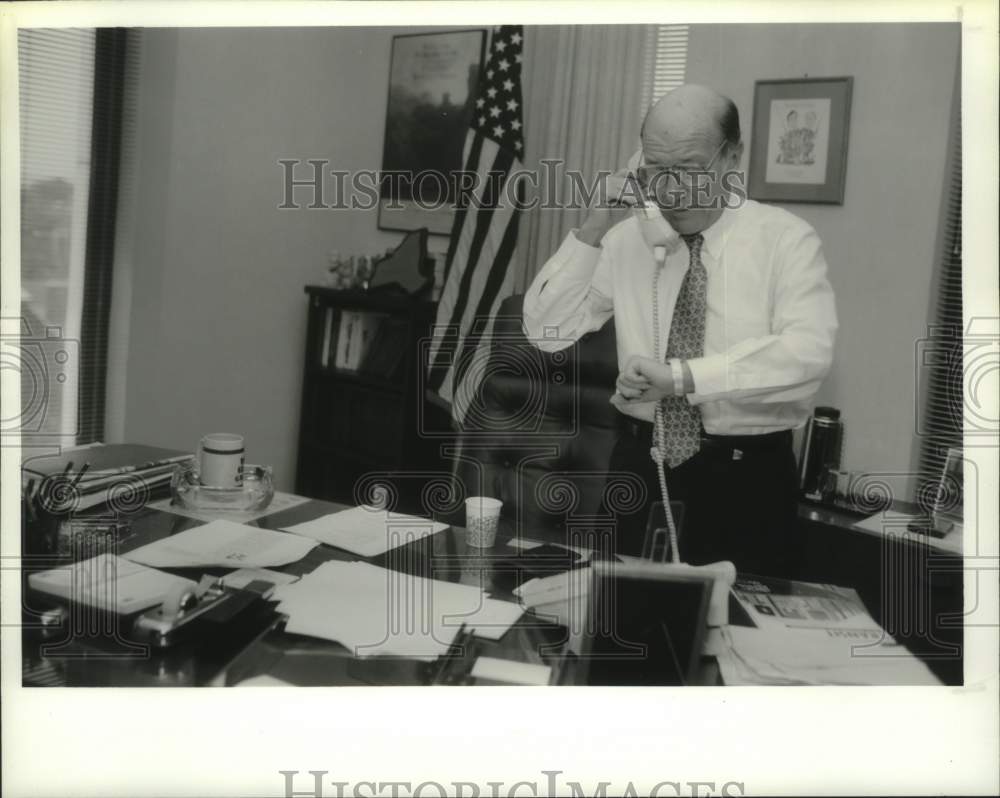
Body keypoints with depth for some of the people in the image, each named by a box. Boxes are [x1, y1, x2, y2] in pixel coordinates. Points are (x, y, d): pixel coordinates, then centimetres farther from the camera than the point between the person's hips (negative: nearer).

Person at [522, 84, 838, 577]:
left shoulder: (785, 239, -6)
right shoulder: (626, 238, 2)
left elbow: (807, 355, -21)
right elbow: (546, 333, -2)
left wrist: (679, 375, -28)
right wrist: (592, 231, -11)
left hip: (745, 478, -2)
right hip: (640, 465, 3)